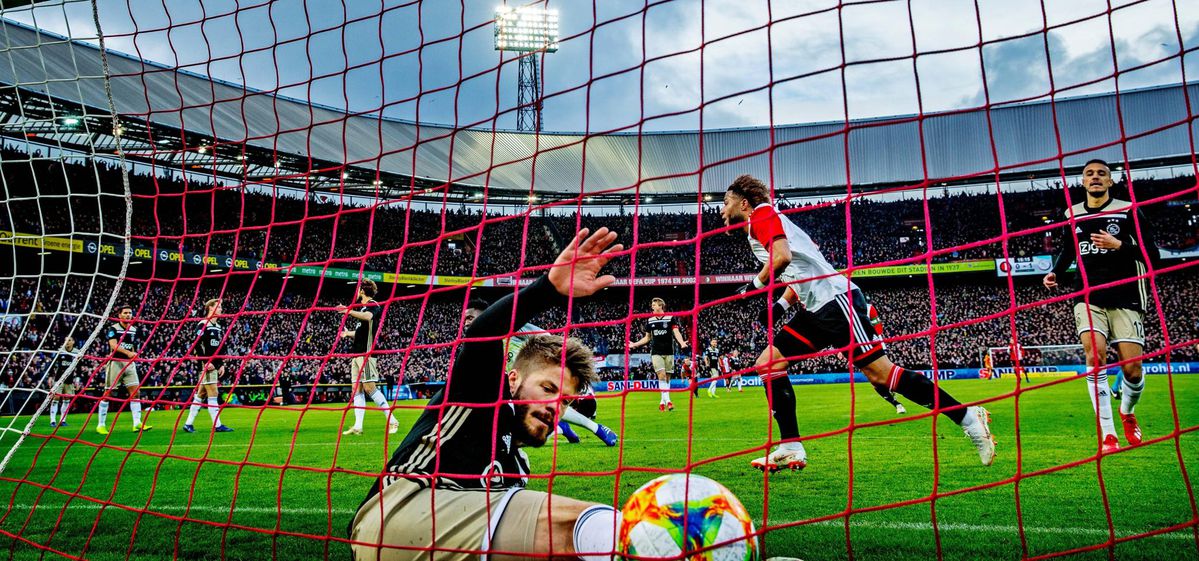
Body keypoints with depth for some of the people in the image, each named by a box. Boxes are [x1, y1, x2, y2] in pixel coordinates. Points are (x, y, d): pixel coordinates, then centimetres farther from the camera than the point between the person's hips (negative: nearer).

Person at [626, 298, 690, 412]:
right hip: (656, 352, 1)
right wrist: (634, 344, 11)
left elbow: (676, 332, -10)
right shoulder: (650, 320, 8)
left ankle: (663, 402, 14)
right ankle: (667, 400, -16)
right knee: (661, 375, -14)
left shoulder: (670, 318, -1)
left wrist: (682, 343, -28)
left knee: (667, 377, 3)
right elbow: (647, 338, 17)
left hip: (669, 352, -1)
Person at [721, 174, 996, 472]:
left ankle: (969, 416, 0)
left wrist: (755, 286, -7)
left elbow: (782, 256, -21)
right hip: (815, 309, 10)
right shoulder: (760, 229, 24)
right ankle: (791, 450, 0)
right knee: (767, 363, 2)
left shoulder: (762, 213, -4)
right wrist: (780, 305, 14)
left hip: (833, 299, -10)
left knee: (880, 372, -10)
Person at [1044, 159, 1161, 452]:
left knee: (1132, 369, -5)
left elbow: (1153, 255, -5)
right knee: (1095, 357, -19)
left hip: (1124, 300, -2)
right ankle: (1107, 435, -16)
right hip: (1088, 298, 2)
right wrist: (1056, 273, 9)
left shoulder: (1128, 211, -2)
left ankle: (1127, 413, 30)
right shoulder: (1072, 215, 9)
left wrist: (1119, 245, -20)